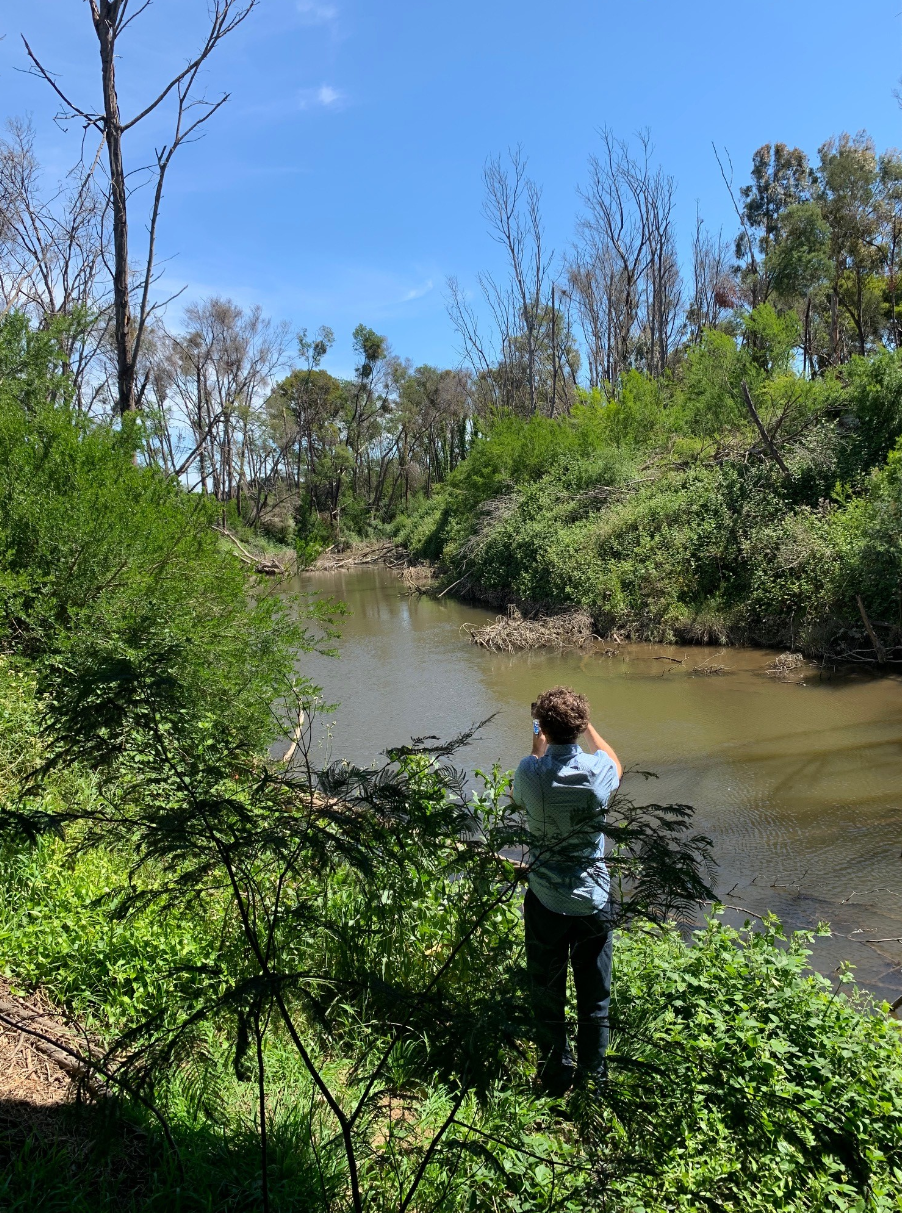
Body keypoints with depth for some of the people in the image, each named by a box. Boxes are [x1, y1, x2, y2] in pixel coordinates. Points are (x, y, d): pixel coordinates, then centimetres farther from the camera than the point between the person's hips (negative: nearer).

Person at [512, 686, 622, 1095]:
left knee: (547, 994, 17)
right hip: (593, 900, 1)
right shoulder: (598, 769, -14)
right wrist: (588, 727, 21)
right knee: (595, 996, 17)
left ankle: (556, 1076, 32)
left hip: (545, 902, -1)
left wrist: (538, 748, 17)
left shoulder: (530, 772, -17)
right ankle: (593, 1075, 32)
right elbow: (615, 763, 13)